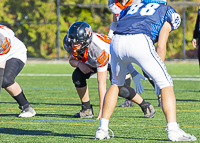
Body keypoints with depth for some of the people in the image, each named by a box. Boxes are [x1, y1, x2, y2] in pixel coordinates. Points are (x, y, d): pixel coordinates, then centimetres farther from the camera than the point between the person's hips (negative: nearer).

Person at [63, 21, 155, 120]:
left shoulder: (98, 49, -45)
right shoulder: (68, 43, -27)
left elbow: (102, 83, -42)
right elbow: (72, 60, -4)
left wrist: (102, 110, -41)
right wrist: (78, 64, -31)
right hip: (92, 62, 6)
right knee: (77, 76, -19)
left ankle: (145, 106, -2)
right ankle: (86, 110, -3)